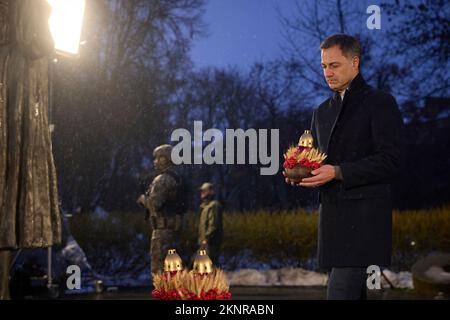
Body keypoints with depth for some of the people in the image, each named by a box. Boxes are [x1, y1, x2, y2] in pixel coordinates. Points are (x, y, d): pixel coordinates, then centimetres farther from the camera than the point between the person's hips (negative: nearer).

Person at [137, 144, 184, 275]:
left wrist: (143, 199, -4)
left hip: (163, 229, -9)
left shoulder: (162, 180, -15)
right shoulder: (177, 179, 15)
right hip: (174, 228, 9)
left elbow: (154, 204, -24)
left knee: (159, 268, -7)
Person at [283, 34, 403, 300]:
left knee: (340, 291, -16)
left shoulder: (380, 103, -2)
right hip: (332, 216, 7)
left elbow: (389, 162, -11)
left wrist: (337, 172, -18)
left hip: (364, 215, -7)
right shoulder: (322, 112, 20)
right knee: (354, 293, 11)